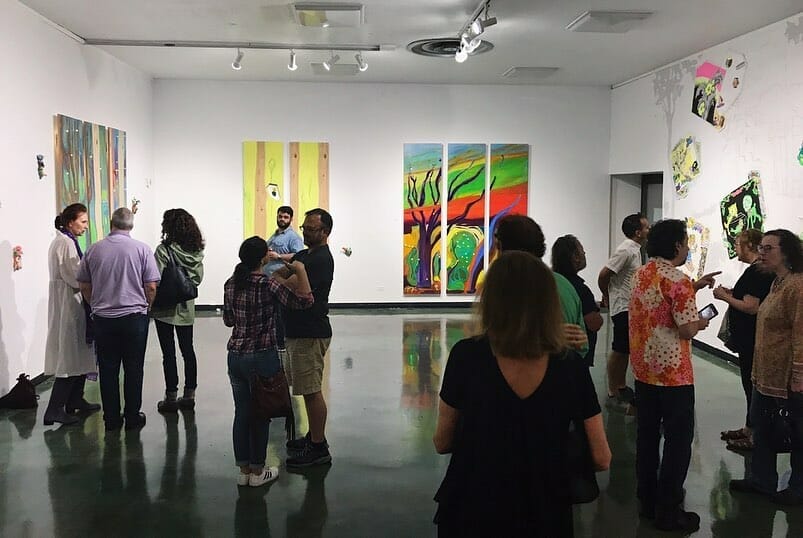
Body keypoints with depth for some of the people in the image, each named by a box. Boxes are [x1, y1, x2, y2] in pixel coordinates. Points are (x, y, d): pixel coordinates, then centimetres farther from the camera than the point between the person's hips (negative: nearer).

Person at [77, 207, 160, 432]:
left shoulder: (94, 250, 0)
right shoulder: (142, 249, -7)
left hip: (103, 319, 2)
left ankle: (111, 418, 16)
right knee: (133, 369, 7)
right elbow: (151, 287, -7)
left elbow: (84, 287, 5)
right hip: (134, 317, -2)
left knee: (108, 370, 10)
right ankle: (133, 417, 14)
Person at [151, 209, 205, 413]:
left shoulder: (164, 250, -17)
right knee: (187, 350, 12)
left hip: (165, 309, -5)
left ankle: (171, 397, 9)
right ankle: (189, 394, 19)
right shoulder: (196, 251, 0)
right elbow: (198, 278, 6)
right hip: (186, 308, 5)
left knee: (169, 352, 3)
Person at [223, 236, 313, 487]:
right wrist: (300, 270, -12)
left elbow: (228, 320, 13)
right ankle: (257, 471, 18)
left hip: (235, 356, 6)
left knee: (241, 413, 14)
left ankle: (243, 469, 22)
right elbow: (304, 301, -21)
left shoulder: (230, 284, 3)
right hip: (262, 358, -6)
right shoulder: (268, 284, -16)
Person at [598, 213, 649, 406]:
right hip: (623, 308, -9)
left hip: (631, 307, 9)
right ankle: (613, 394, 4)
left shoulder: (635, 249, 13)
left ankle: (622, 387, 26)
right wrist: (607, 296, -4)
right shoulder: (626, 250, -17)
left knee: (625, 350, 16)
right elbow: (603, 275, -20)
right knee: (619, 351, -4)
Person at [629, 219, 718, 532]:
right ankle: (668, 512, 8)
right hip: (673, 373, -8)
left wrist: (694, 287, 19)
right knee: (678, 439, 3)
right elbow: (687, 330, -20)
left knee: (647, 435, 14)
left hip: (643, 369, 8)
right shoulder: (677, 280, -18)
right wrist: (701, 322, 1)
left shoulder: (641, 274, 7)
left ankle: (647, 500, 25)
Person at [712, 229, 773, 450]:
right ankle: (749, 428, 28)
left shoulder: (755, 272, -20)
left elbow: (751, 307, -25)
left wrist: (725, 297, -15)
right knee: (751, 384, 17)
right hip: (749, 338, 11)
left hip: (751, 339, -11)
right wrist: (733, 293, 11)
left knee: (752, 384, -2)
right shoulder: (763, 270, 13)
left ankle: (754, 435, 7)